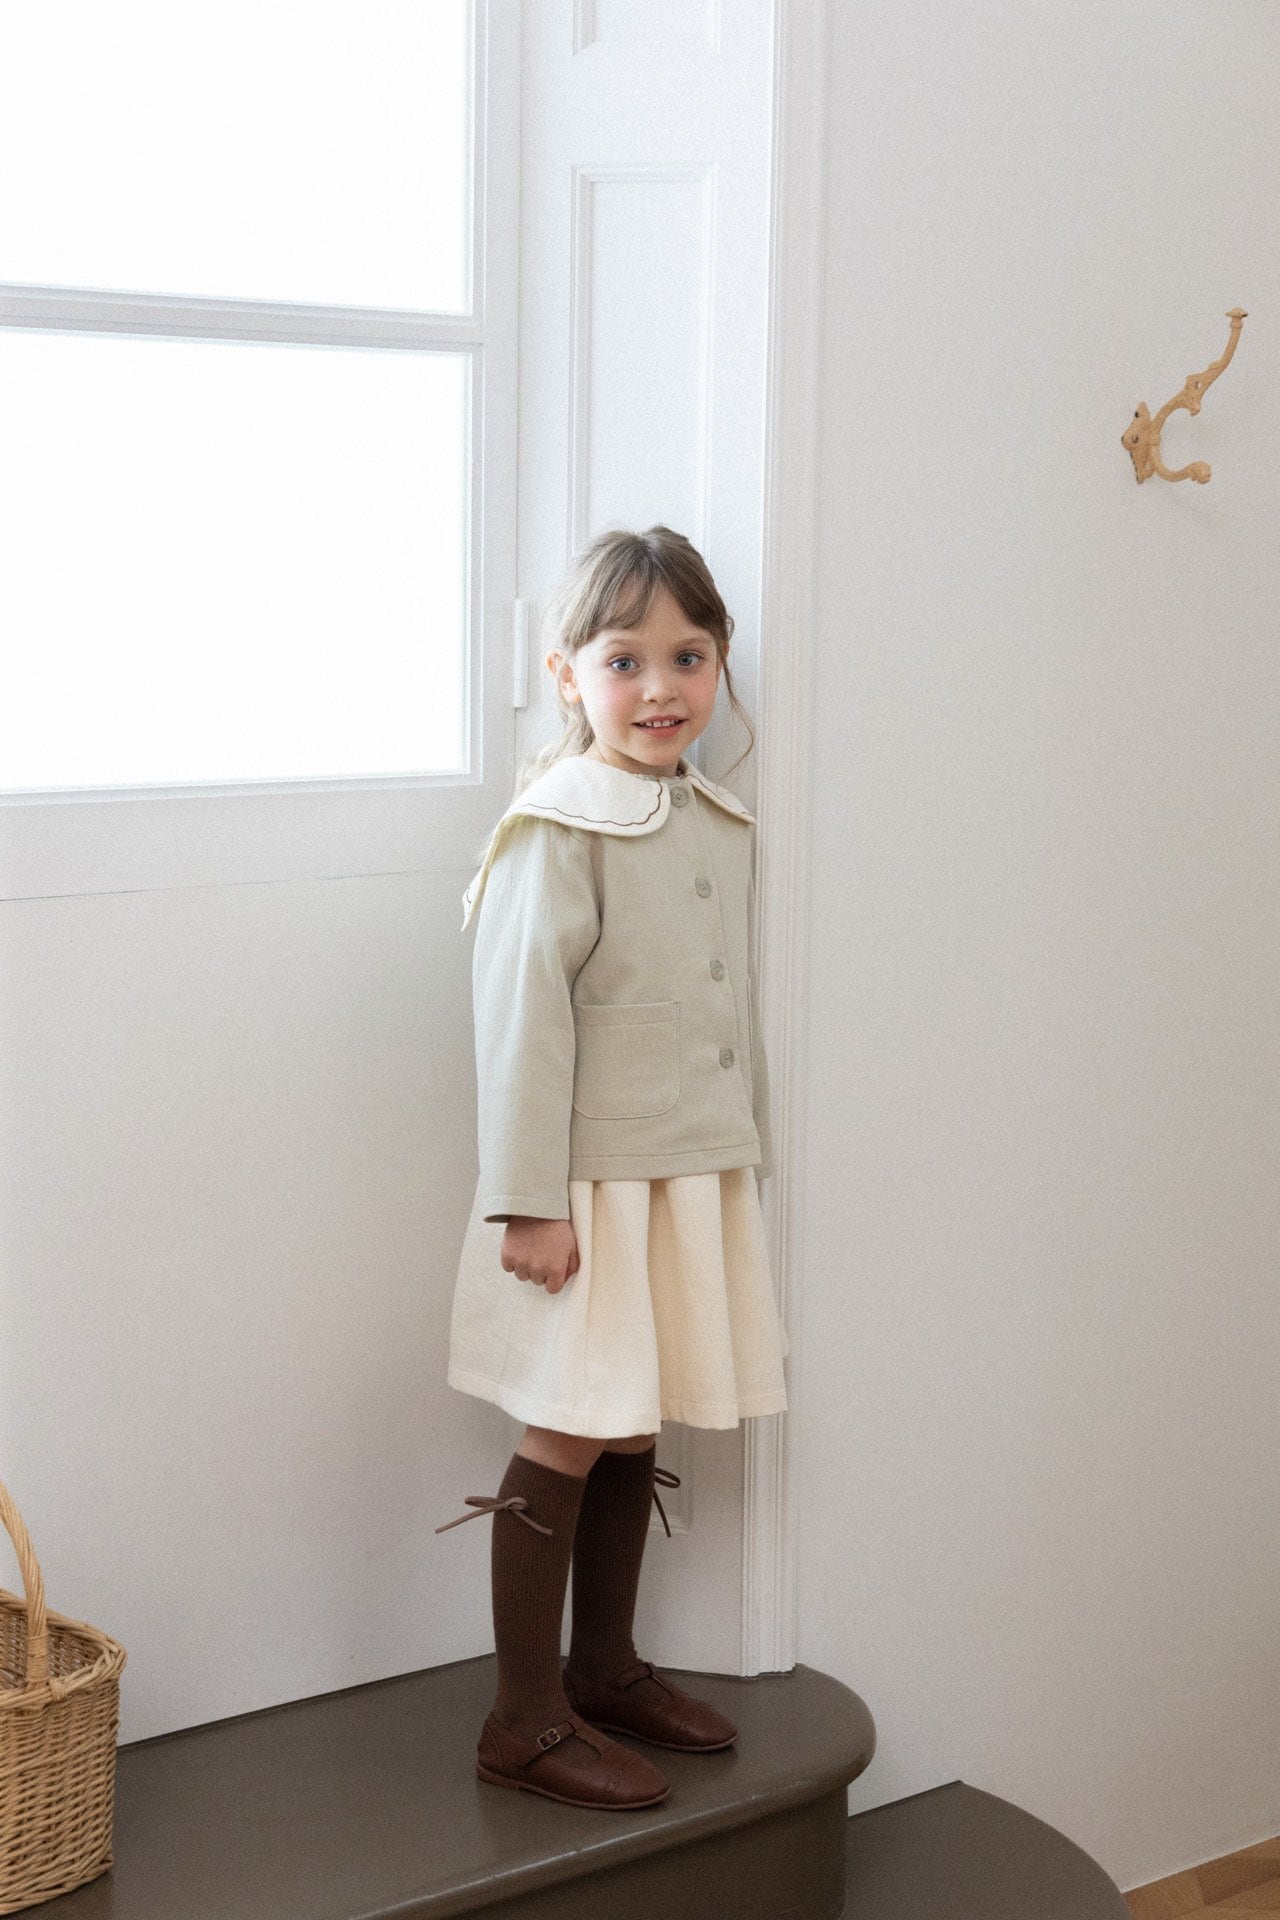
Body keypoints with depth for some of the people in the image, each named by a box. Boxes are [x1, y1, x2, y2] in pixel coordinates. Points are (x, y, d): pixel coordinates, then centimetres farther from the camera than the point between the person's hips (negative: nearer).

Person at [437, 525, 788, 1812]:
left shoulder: (722, 829, 10)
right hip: (590, 1188, -7)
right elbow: (523, 1025, -16)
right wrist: (531, 1201, -18)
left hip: (698, 1179, 7)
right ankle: (524, 1721, 7)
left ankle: (605, 1667, 30)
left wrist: (748, 1159, 19)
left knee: (634, 1434, 15)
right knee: (567, 1439, -2)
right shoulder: (557, 832, -14)